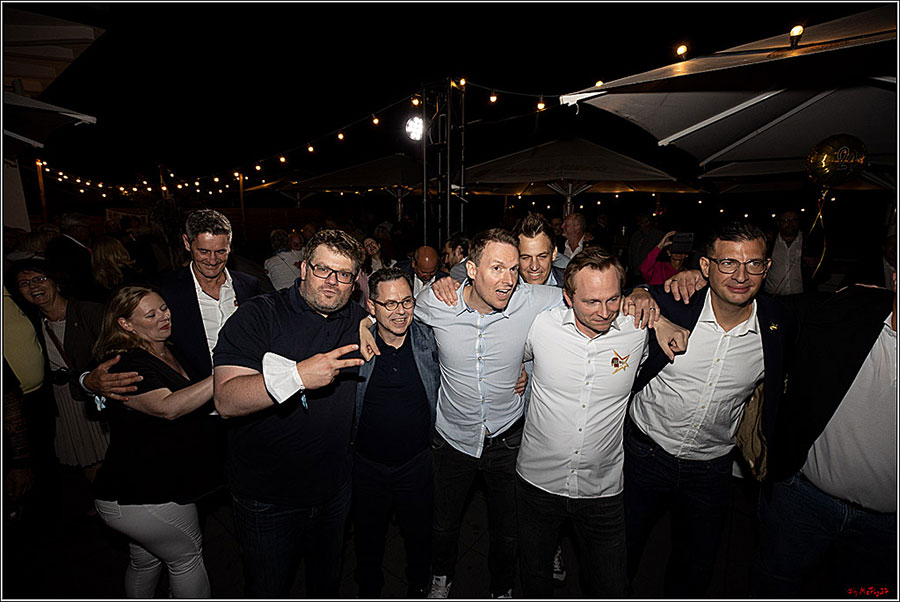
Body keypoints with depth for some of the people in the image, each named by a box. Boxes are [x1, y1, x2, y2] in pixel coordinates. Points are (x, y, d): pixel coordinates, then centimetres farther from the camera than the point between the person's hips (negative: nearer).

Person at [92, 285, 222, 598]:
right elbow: (168, 407, -38)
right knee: (188, 555, 9)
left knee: (146, 560, 27)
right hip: (143, 498, -9)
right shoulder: (125, 365, -22)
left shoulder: (170, 352, 6)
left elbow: (194, 399, 22)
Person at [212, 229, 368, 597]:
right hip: (265, 496, -4)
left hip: (334, 490, 4)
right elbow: (226, 401, -26)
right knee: (267, 591, 19)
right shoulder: (258, 315, -17)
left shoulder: (358, 320, -1)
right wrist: (298, 375, -36)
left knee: (327, 581, 27)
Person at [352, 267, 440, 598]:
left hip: (417, 461, 0)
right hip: (367, 462, 0)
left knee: (419, 533, 20)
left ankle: (418, 587, 49)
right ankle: (369, 589, 49)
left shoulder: (428, 340, -10)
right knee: (368, 535, 21)